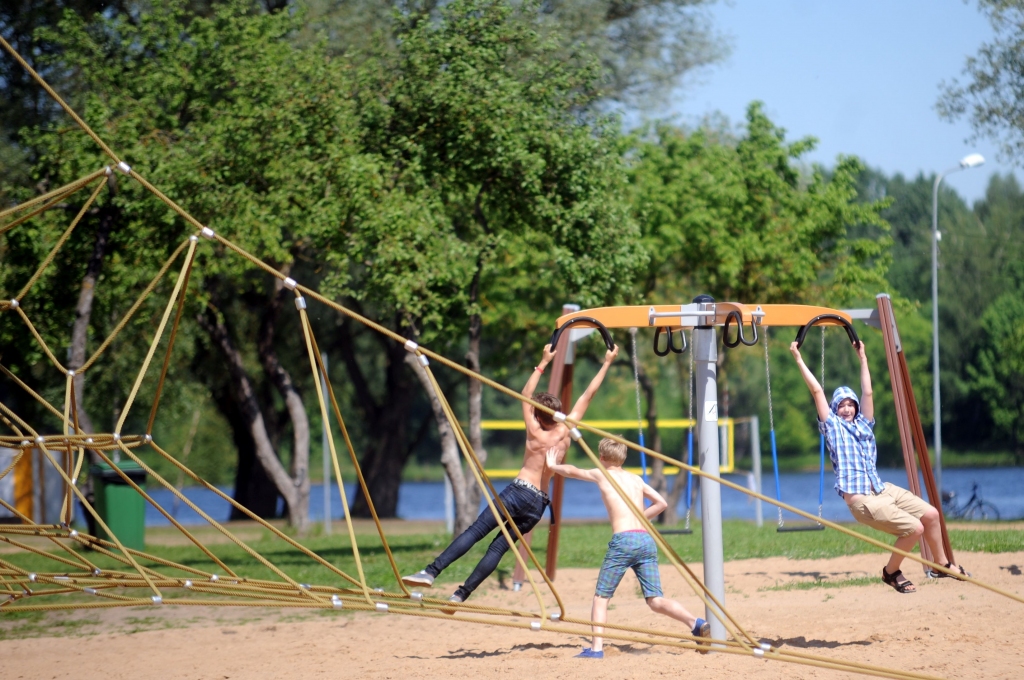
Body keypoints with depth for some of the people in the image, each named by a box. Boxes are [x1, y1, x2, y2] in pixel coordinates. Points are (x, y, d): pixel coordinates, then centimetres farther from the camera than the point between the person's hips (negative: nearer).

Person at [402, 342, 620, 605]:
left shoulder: (536, 434, -3)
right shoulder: (566, 431, 5)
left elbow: (525, 396, 6)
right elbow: (588, 395, 12)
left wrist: (543, 364, 10)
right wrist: (607, 364, 18)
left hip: (519, 492, -5)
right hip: (539, 504, 5)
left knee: (475, 531, -11)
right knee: (499, 546, 3)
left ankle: (431, 571, -23)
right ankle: (462, 594, -5)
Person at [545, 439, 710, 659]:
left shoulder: (602, 475, 12)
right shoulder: (636, 479, 22)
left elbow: (572, 471, 29)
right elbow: (661, 503, 24)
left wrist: (553, 466, 48)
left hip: (623, 540, -4)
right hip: (646, 539, 4)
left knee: (601, 597, 7)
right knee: (656, 600, 0)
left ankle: (596, 647, -5)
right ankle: (696, 623, -21)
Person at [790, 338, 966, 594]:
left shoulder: (863, 424, 18)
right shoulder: (832, 426, 3)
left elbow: (867, 392, 23)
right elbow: (816, 391, 1)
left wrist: (862, 358, 28)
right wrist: (798, 359, 2)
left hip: (883, 490, 8)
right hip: (861, 500, -8)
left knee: (930, 514, 4)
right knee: (914, 528, -19)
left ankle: (942, 564, 25)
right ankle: (891, 573, 2)